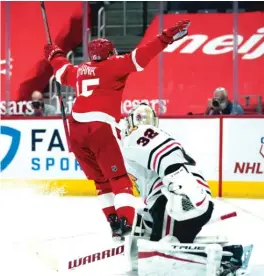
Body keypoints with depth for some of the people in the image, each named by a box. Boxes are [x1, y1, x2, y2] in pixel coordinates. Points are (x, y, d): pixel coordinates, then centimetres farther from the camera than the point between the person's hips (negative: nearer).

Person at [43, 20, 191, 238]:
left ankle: (115, 223, 10)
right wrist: (166, 38, -11)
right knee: (119, 179, -7)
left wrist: (54, 54, 63)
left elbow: (62, 71, 42)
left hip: (76, 129, 7)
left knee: (102, 181, 16)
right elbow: (138, 58, -8)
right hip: (100, 128, -7)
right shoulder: (112, 66, 5)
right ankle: (126, 222, -20)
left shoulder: (80, 71, 22)